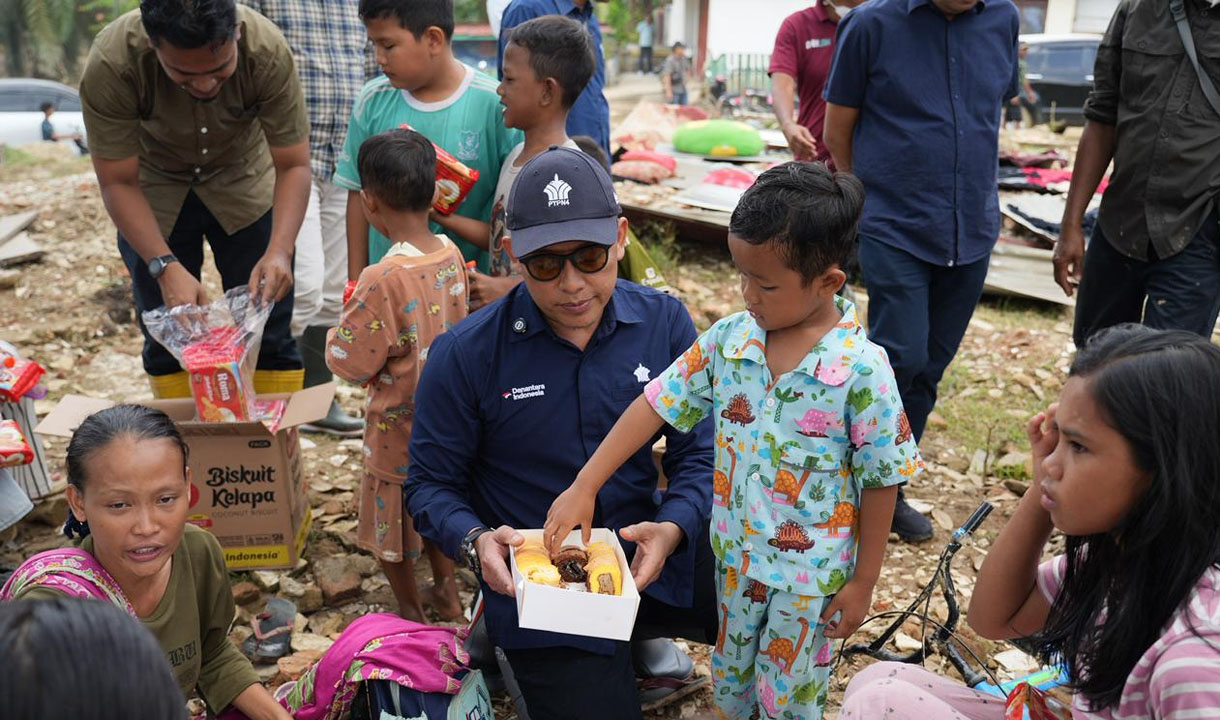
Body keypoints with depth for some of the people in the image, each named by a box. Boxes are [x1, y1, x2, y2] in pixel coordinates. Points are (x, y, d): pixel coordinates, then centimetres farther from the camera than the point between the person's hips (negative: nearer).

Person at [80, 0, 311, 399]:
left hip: (245, 180, 0)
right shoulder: (110, 64, -31)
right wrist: (166, 267, -35)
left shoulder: (268, 51, -31)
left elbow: (293, 165, -23)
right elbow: (118, 183, -23)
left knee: (269, 333, -2)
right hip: (154, 191, 0)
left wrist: (279, 251, -38)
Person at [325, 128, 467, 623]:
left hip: (399, 431, -6)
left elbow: (351, 364, -21)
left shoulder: (384, 279, -29)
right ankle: (446, 592, 43)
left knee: (392, 523, 16)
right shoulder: (451, 255, -9)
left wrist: (344, 324, -2)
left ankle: (411, 613, 34)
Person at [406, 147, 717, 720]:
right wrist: (476, 542, -24)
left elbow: (698, 453, -1)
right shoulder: (465, 355, -12)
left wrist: (672, 529, -21)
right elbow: (431, 482, -4)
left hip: (647, 557, 3)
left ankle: (638, 636, 13)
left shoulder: (664, 323, -5)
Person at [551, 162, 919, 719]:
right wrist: (584, 487, -11)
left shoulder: (861, 369, -23)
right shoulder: (728, 339, -11)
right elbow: (656, 406, -6)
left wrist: (863, 583, -8)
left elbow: (880, 480, -14)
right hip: (735, 554, 4)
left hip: (811, 577, -4)